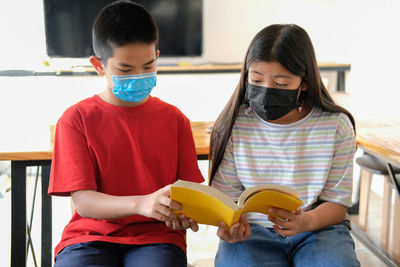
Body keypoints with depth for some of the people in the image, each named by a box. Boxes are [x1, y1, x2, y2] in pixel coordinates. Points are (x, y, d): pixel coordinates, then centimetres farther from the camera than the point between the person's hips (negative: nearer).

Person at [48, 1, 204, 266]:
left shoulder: (174, 119, 11)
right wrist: (142, 203, -25)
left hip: (156, 237, 2)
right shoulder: (77, 118, 3)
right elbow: (83, 202, -7)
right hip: (91, 237, -1)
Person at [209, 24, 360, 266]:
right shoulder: (235, 125, -2)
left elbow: (337, 201, -1)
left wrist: (306, 221, -22)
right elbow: (226, 195, 2)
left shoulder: (336, 125, -3)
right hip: (252, 229, 0)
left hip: (319, 228, 1)